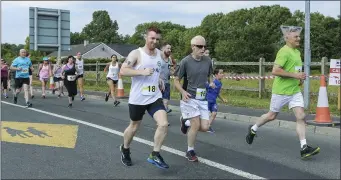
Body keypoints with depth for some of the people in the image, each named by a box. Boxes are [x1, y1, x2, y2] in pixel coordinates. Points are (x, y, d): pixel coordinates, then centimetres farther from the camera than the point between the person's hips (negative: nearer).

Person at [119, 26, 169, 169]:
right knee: (134, 127, 13)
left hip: (155, 97, 4)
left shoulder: (159, 53, 8)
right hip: (138, 98, -4)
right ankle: (125, 149, 41)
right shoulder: (136, 53, -11)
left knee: (163, 124, -14)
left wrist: (159, 80, 10)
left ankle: (154, 155, 1)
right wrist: (142, 72, -27)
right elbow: (122, 71, -19)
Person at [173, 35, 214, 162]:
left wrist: (211, 83, -2)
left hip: (203, 99, 5)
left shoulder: (207, 60, 2)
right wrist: (183, 92, -18)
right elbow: (176, 80, -3)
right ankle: (190, 151, 14)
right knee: (196, 124, -8)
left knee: (205, 127, -1)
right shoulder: (186, 61, -11)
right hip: (190, 98, -5)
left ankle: (186, 123, 30)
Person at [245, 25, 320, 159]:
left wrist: (300, 78, 9)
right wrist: (295, 75, -24)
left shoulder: (297, 52, 12)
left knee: (301, 117, -4)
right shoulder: (284, 51, -16)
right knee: (272, 116, 8)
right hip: (281, 91, -7)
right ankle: (253, 129, 33)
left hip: (295, 91, 7)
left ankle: (304, 148, -5)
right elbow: (275, 71, -25)